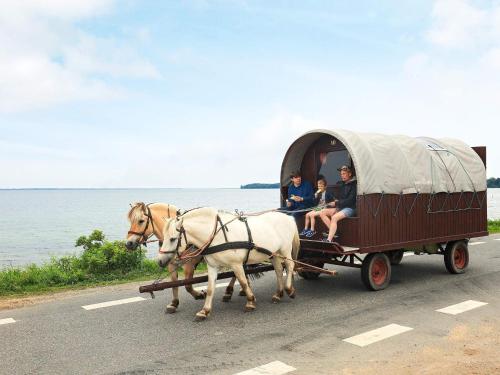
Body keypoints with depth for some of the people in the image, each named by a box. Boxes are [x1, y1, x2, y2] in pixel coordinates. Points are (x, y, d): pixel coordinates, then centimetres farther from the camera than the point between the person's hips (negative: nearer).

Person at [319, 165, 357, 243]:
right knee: (322, 212, -7)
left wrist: (336, 203, -15)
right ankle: (333, 233, -9)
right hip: (340, 207, 9)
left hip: (350, 208, -9)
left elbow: (350, 200, -16)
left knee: (334, 217, -33)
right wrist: (337, 201, 3)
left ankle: (329, 240, -35)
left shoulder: (354, 185, -8)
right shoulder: (342, 184, 17)